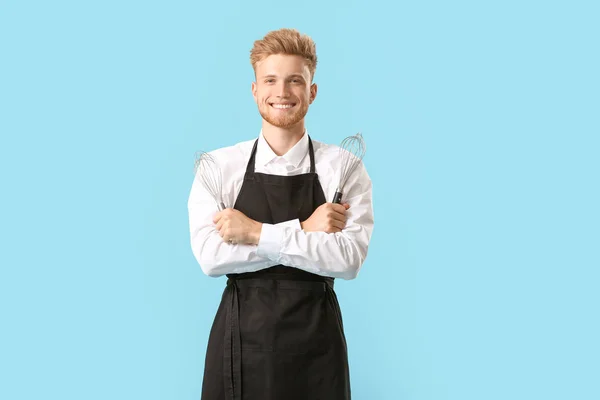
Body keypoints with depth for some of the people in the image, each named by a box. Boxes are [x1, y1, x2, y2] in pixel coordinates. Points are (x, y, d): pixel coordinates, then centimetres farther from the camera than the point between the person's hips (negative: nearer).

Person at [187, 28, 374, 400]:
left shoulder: (343, 168, -3)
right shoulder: (220, 166, -1)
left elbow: (349, 258, -14)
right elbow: (210, 256, -12)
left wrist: (258, 233, -17)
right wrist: (303, 231, -16)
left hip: (315, 340, 0)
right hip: (240, 338, 1)